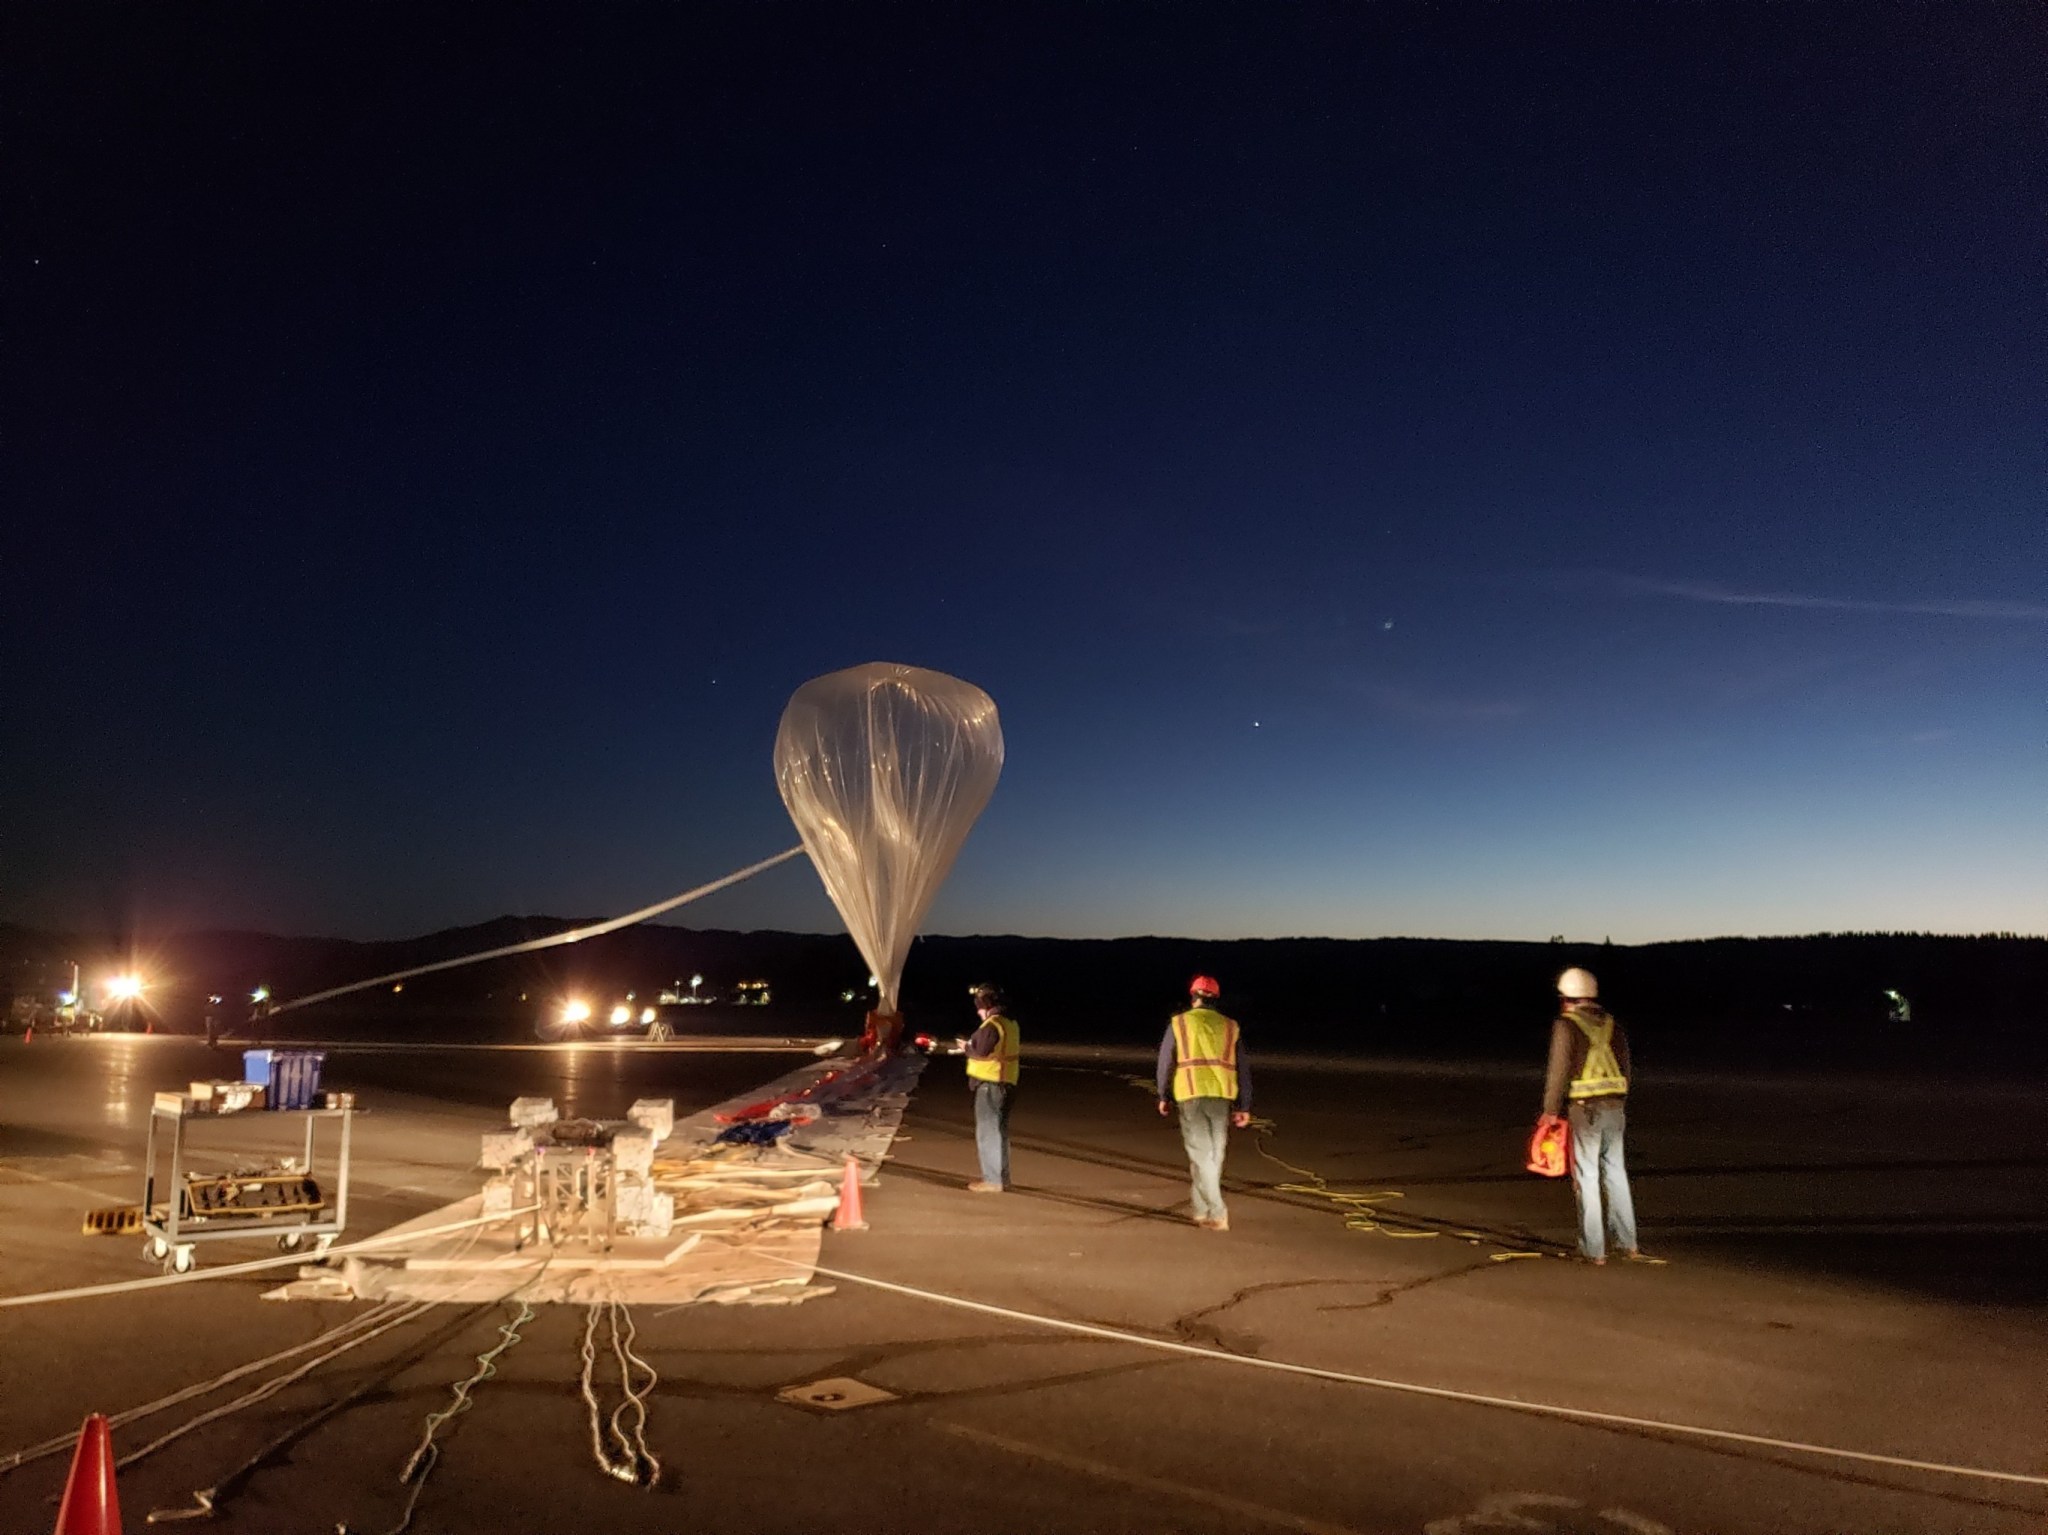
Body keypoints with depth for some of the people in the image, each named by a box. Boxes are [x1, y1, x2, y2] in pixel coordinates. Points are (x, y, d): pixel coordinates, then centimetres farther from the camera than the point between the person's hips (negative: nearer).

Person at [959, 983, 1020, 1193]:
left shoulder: (991, 1025, -19)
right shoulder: (1011, 1023, 11)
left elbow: (981, 1053, -24)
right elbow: (1020, 1043, 26)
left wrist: (967, 1047, -6)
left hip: (990, 1083, -10)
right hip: (1006, 1082, 10)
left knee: (988, 1132, -4)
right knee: (1000, 1130, 17)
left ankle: (993, 1180, -3)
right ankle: (1002, 1176, 25)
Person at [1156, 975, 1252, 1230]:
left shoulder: (1179, 1023, 5)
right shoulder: (1230, 1026, 12)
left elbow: (1166, 1061, 5)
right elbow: (1243, 1067, 10)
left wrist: (1163, 1095, 17)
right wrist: (1244, 1106, 13)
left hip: (1191, 1096, -3)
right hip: (1222, 1097, 3)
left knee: (1201, 1155, -1)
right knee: (1214, 1155, 14)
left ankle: (1217, 1214, -10)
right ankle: (1201, 1211, 21)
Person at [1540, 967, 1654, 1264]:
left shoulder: (1566, 1025, -7)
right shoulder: (1612, 1023, 11)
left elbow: (1559, 1070, -11)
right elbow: (1624, 1065, 11)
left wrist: (1550, 1111, -5)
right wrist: (1620, 1106, 17)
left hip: (1584, 1108, -6)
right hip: (1616, 1106, 6)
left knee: (1587, 1177, 1)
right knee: (1615, 1173, 15)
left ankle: (1593, 1250, 4)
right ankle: (1628, 1245, 18)